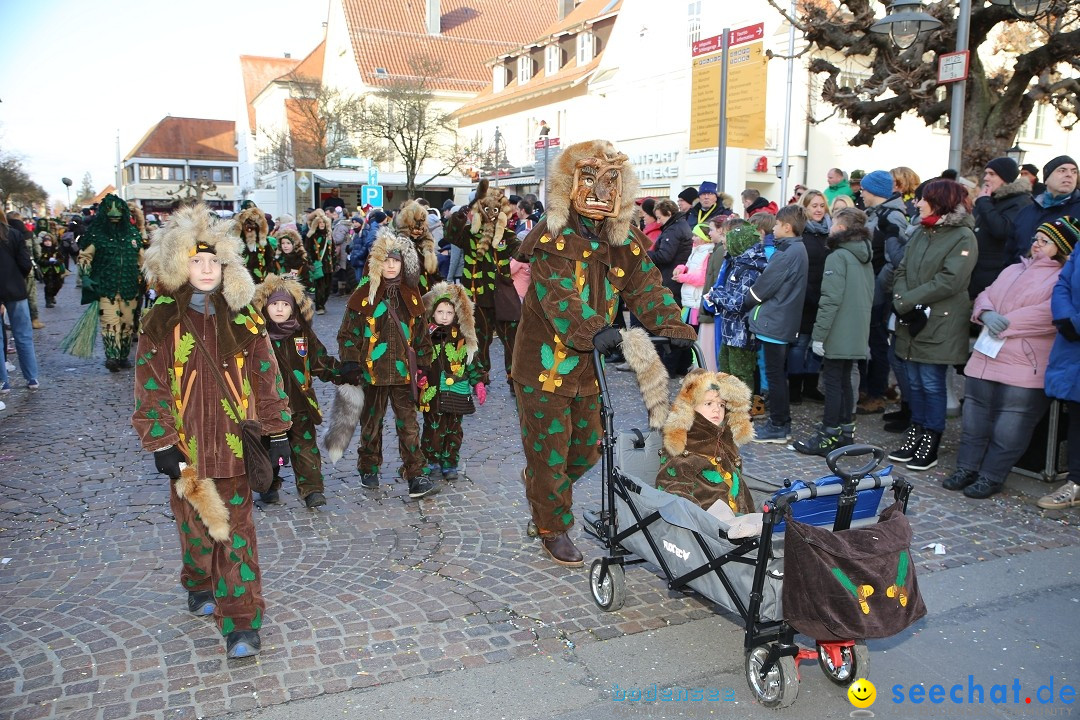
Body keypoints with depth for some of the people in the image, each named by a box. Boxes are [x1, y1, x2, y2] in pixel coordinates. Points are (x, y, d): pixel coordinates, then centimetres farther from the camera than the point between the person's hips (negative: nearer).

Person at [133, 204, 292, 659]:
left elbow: (266, 377, 4)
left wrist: (277, 431, 3)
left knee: (236, 529, 0)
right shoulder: (161, 324, -2)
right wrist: (161, 445, -6)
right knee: (195, 525, 15)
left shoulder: (243, 320, 1)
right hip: (188, 446, 0)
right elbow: (151, 388, -2)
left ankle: (240, 623, 5)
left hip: (236, 443, 0)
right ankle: (200, 586, 44)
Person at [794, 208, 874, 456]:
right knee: (844, 381, 16)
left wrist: (819, 335, -17)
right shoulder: (865, 258, 12)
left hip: (838, 334, -8)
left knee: (833, 382, -3)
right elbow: (869, 297, 17)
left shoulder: (838, 257, -14)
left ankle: (828, 438, 1)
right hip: (857, 335, 8)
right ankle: (846, 432, 23)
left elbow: (830, 300, -20)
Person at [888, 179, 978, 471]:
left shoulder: (963, 238, -9)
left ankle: (930, 446, 10)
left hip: (940, 324, -7)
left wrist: (906, 301, -17)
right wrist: (902, 300, -10)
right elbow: (902, 270, 8)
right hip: (912, 322, 7)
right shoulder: (920, 233, 13)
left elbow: (949, 281, -19)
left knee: (932, 383, -1)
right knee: (915, 382, 13)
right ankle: (915, 437, 24)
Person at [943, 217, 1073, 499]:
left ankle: (991, 477, 7)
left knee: (1008, 429, -3)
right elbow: (985, 295, 16)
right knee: (975, 419, 10)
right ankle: (967, 469, 19)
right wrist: (987, 314, -7)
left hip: (1025, 367, -7)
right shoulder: (1013, 270, 21)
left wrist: (1006, 323, -15)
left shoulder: (1063, 280, -2)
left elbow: (1050, 314, -18)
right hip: (985, 359, 7)